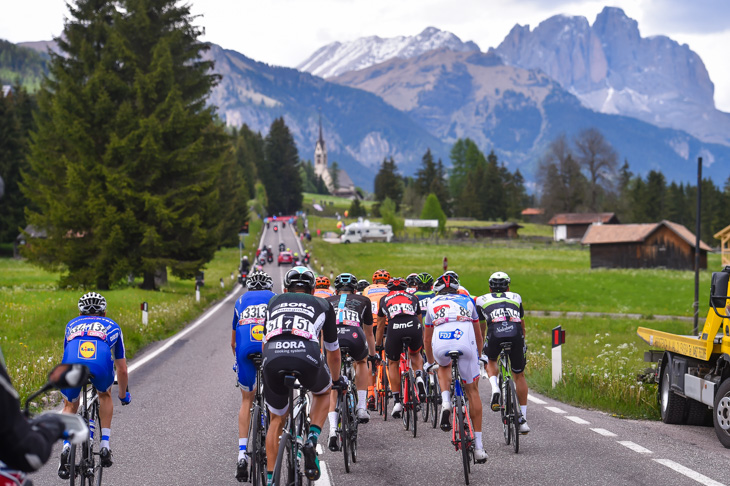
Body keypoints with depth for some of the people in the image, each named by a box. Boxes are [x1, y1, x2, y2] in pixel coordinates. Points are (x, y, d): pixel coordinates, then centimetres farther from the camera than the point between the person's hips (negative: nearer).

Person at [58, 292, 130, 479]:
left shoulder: (72, 324, 38)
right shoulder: (112, 326, 36)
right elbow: (122, 369, 41)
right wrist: (123, 394, 58)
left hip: (72, 363, 0)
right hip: (101, 364, 0)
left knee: (70, 405, 28)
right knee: (105, 395, 34)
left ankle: (66, 446, 2)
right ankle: (105, 446, 21)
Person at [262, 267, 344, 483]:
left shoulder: (275, 301, 33)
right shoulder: (322, 305, 29)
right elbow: (333, 351, 39)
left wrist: (269, 367, 58)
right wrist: (336, 379, 56)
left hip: (273, 357, 1)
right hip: (307, 356, -1)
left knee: (277, 420, 24)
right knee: (322, 392, 33)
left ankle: (270, 478, 18)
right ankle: (312, 440, 10)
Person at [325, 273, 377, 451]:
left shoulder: (328, 302, 33)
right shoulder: (363, 301, 32)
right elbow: (369, 333, 44)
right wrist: (373, 354, 60)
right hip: (355, 338, 0)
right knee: (361, 362, 36)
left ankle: (333, 428, 0)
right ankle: (362, 408, 25)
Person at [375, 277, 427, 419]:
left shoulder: (384, 299, 30)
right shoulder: (412, 297, 32)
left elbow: (380, 326, 38)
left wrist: (377, 345, 50)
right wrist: (423, 342, 55)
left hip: (395, 329, -1)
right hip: (414, 327, 1)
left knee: (393, 363, 20)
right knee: (415, 354, 32)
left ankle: (397, 402, 12)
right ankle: (419, 378, 4)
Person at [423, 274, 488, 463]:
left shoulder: (432, 303, 32)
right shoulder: (467, 301, 32)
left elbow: (427, 338, 41)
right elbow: (478, 334, 42)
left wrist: (429, 362, 56)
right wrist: (479, 356, 58)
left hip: (441, 346, 0)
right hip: (465, 344, 0)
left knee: (444, 366, 37)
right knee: (472, 390, 15)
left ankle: (445, 403, 9)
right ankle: (478, 446, 11)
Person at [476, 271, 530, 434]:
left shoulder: (482, 299, 28)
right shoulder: (516, 297, 32)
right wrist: (520, 343, 57)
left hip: (495, 333, -1)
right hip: (515, 334, 1)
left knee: (490, 360, 32)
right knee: (519, 375, 17)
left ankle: (495, 388, 4)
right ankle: (523, 419, 15)